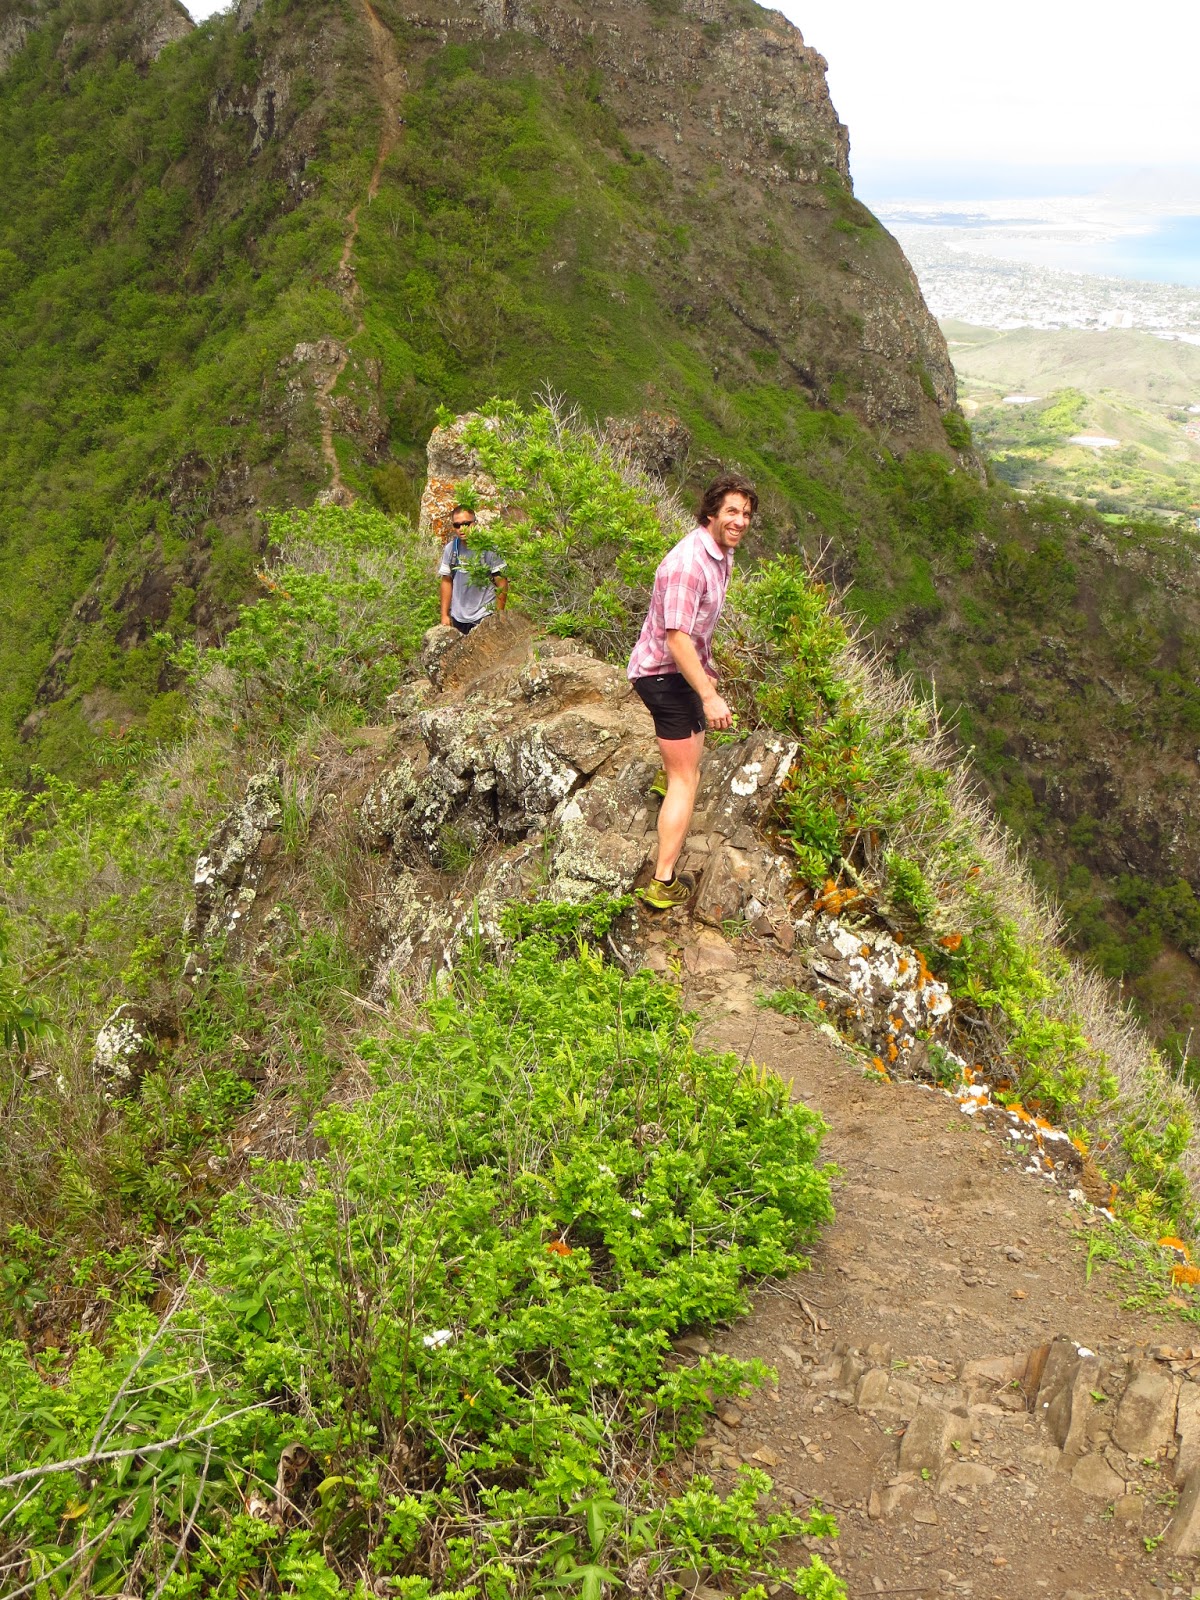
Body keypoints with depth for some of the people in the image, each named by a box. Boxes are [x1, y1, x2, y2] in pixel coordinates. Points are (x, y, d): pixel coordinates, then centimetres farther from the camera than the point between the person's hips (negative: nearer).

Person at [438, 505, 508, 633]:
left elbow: (502, 583, -7)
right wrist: (444, 615, 9)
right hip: (457, 618, 4)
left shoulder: (488, 548, -9)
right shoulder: (450, 549, 4)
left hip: (483, 618, -4)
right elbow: (447, 582, 12)